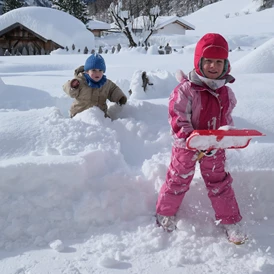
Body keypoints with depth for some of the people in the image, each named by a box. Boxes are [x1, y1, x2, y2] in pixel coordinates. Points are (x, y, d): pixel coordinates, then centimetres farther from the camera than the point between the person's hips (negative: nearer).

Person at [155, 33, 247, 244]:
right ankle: (165, 214, 36)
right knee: (178, 181, 12)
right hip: (186, 147, -4)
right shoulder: (185, 90, -20)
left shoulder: (226, 93, -1)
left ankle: (231, 221, 30)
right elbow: (178, 121, -23)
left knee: (219, 182, 15)